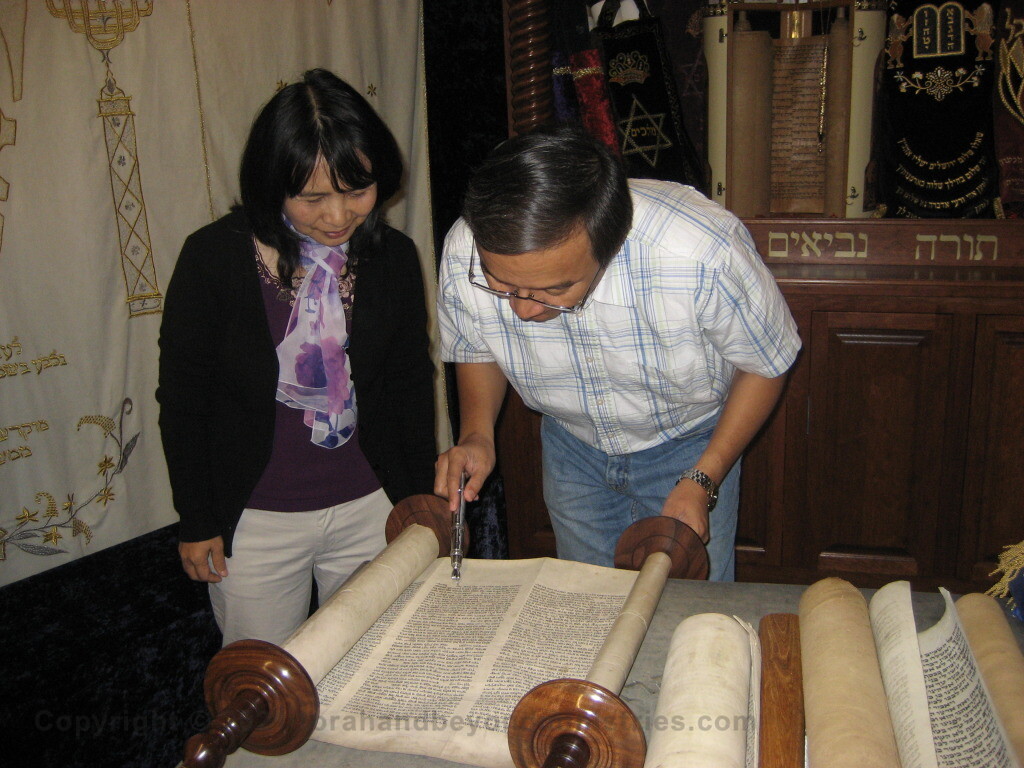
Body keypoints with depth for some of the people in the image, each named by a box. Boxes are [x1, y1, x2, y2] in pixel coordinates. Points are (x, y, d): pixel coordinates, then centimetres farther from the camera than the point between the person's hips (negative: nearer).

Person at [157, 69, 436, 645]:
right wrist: (197, 521, -2)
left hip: (369, 510, 2)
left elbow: (412, 387, 5)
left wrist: (420, 503, 8)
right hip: (254, 520, -2)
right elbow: (182, 398, -6)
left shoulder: (395, 257, -5)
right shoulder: (213, 257, -14)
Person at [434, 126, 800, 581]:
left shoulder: (705, 255, -38)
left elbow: (766, 364, -17)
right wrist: (477, 432, -22)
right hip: (571, 446, 3)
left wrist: (702, 481, -23)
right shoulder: (464, 254, -29)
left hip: (690, 444, -2)